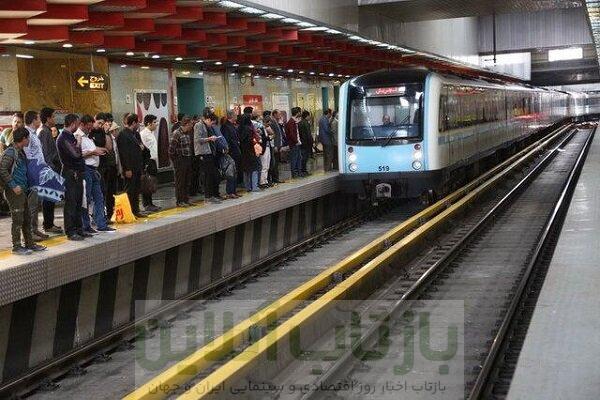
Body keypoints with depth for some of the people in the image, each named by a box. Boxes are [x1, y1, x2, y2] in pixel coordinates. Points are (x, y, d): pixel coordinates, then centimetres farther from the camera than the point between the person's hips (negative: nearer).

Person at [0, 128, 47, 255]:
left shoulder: (20, 152, 14)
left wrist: (26, 186, 15)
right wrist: (13, 186, -19)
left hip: (22, 190, 9)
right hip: (14, 191, -9)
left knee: (27, 218, 13)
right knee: (17, 219, -4)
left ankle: (30, 243, 21)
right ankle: (16, 246, 3)